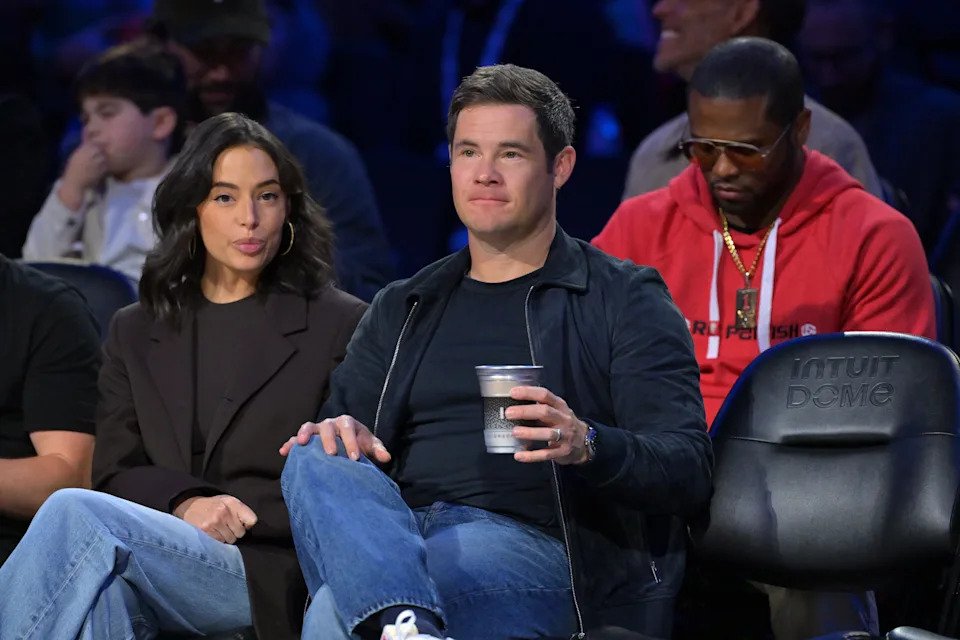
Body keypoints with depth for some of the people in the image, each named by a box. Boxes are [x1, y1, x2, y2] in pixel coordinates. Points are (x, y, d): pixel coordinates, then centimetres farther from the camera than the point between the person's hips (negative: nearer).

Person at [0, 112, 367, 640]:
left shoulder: (340, 325, 11)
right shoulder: (134, 333, 24)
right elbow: (115, 473, 14)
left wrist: (238, 512, -9)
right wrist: (185, 504, -9)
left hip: (269, 573, -3)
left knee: (77, 514, -30)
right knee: (102, 589, -37)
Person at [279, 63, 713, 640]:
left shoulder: (625, 300, 10)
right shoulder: (402, 310, 27)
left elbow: (688, 469, -1)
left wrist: (588, 446, -24)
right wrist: (337, 435, -8)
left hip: (536, 545, -6)